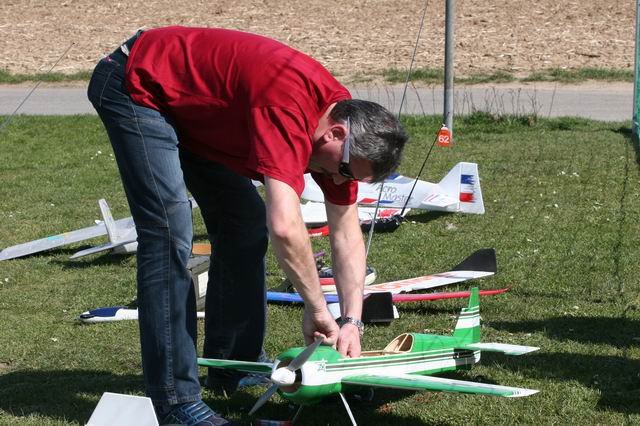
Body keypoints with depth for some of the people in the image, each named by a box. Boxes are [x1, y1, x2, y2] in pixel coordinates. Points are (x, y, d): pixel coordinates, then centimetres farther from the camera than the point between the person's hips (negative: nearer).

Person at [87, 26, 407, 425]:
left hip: (189, 104, 9)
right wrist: (318, 309, -30)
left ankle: (235, 361, 24)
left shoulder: (344, 119, -7)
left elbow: (347, 233, 3)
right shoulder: (291, 106, -35)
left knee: (245, 223, 10)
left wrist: (352, 321, -6)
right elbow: (284, 225, -43)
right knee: (171, 235, -18)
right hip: (137, 86, -9)